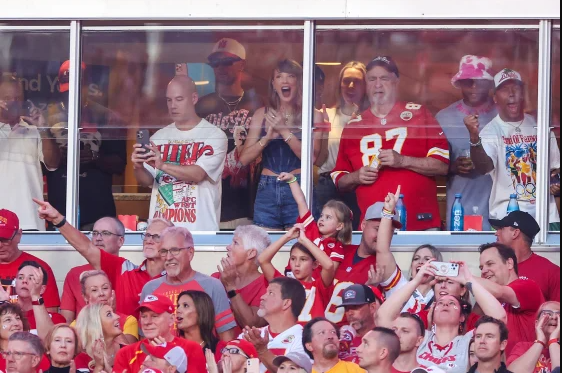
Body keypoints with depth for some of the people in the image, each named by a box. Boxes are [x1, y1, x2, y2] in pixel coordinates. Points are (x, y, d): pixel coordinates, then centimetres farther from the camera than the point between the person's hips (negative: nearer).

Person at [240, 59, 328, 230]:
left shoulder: (313, 116, 3)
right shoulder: (262, 115, 10)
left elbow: (312, 157, -9)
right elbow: (245, 158, 5)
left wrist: (284, 131, -13)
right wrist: (267, 137, -10)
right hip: (267, 190, 2)